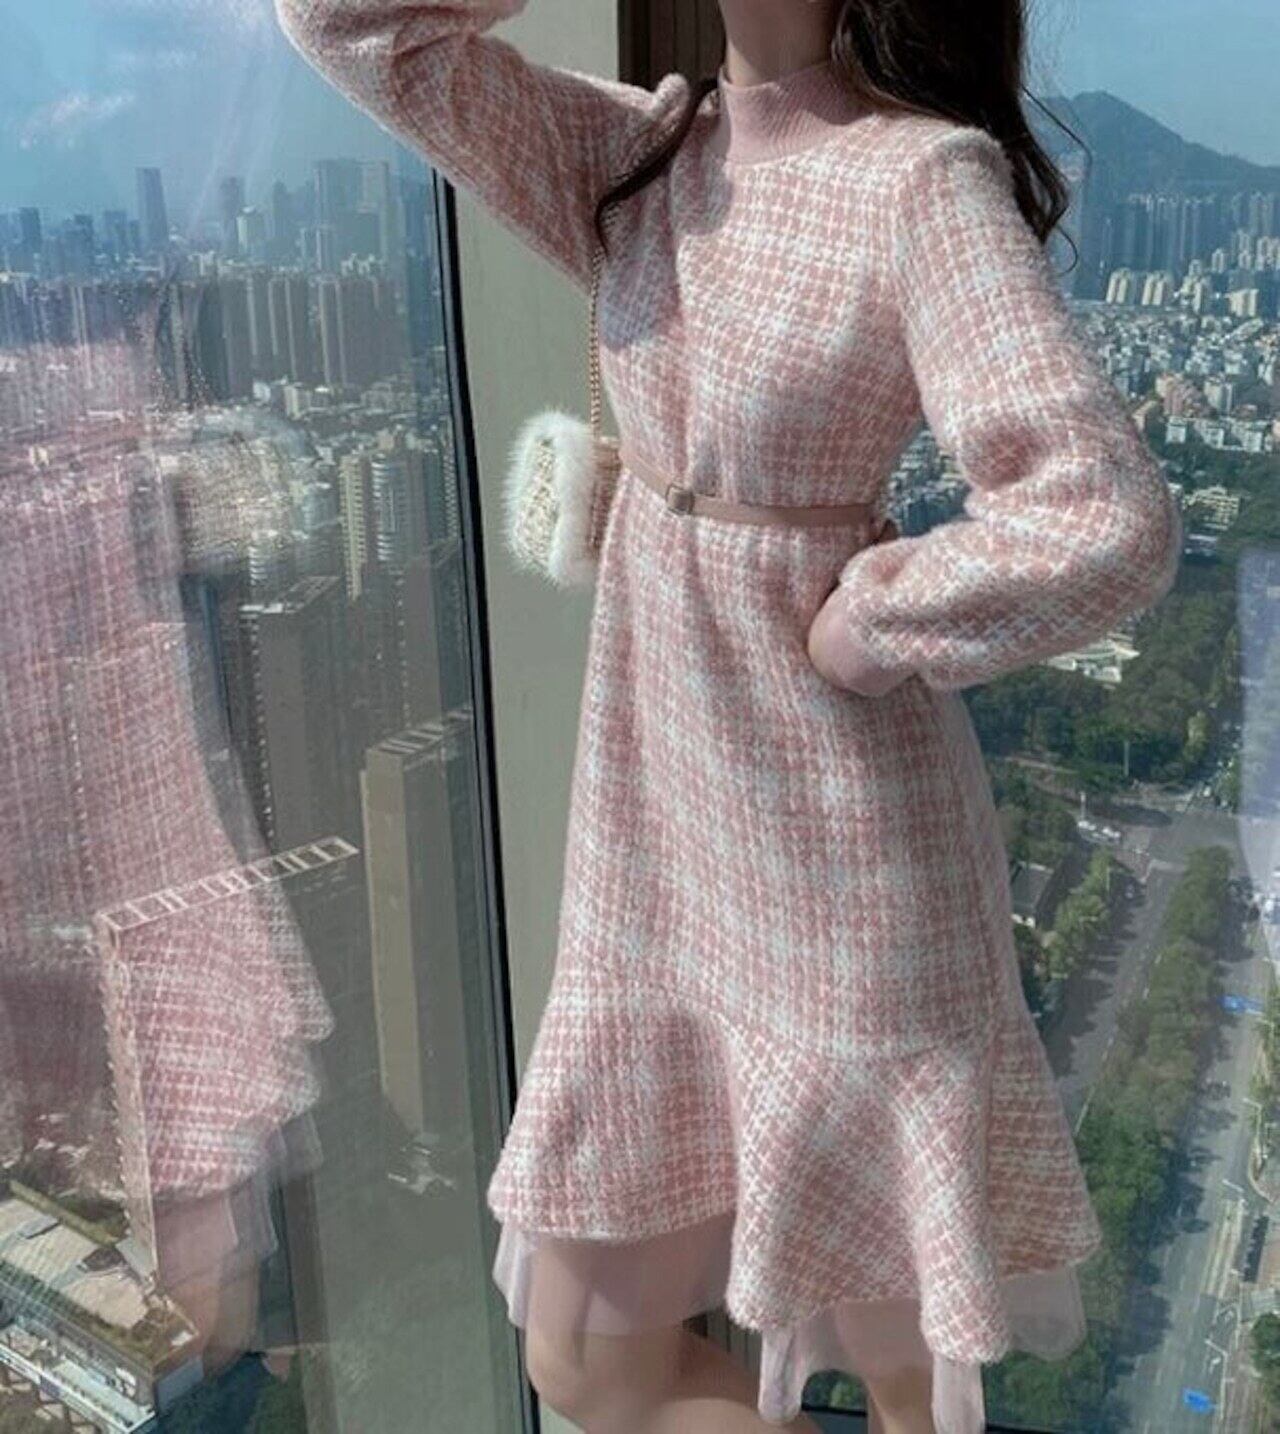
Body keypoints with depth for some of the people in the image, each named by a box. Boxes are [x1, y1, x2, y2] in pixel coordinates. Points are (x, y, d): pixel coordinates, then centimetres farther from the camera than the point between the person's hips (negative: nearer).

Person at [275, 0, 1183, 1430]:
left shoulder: (927, 180, -14)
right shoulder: (637, 156, 6)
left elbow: (1109, 529, -25)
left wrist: (860, 626, -14)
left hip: (841, 846, -6)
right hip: (652, 839, 6)